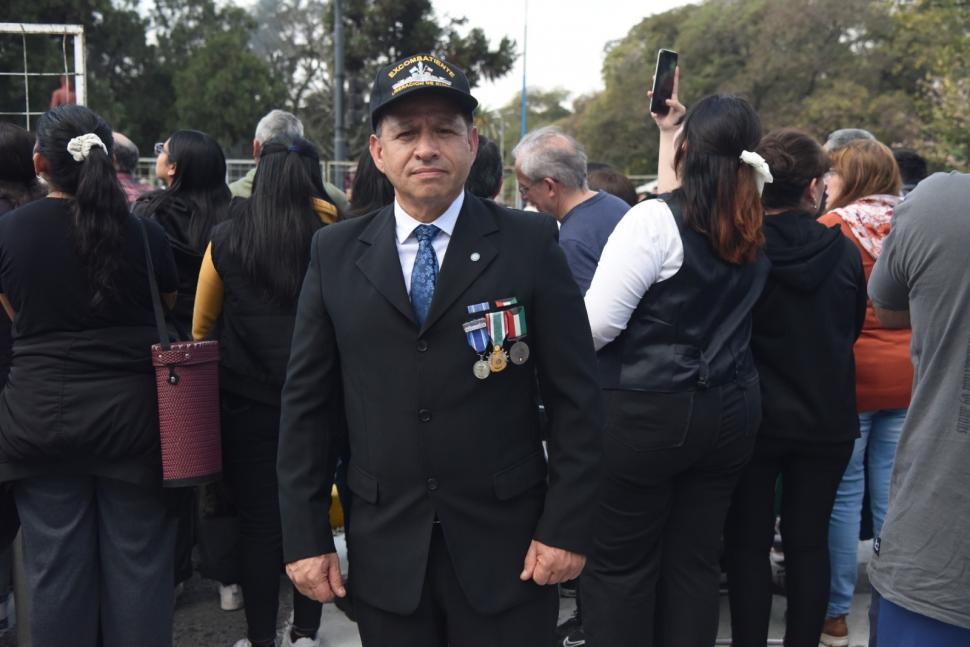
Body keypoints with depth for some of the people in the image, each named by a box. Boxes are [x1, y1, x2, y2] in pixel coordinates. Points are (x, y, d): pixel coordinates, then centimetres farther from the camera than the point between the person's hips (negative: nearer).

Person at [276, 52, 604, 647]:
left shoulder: (530, 244, -5)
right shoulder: (336, 254, 1)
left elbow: (576, 398, -4)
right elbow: (308, 404, 4)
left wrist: (567, 527, -7)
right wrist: (306, 535, 2)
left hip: (505, 551, -1)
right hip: (385, 554, 2)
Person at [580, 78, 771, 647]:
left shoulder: (654, 221, -14)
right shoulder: (752, 231, 6)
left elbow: (597, 324, -18)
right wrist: (667, 128, 30)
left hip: (647, 412, -6)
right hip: (731, 409, 7)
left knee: (620, 564, 6)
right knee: (696, 560, 14)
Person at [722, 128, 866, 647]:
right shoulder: (844, 252, -8)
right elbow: (852, 330, 8)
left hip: (751, 417, -2)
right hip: (827, 418, 2)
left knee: (747, 542, 9)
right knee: (809, 541, 12)